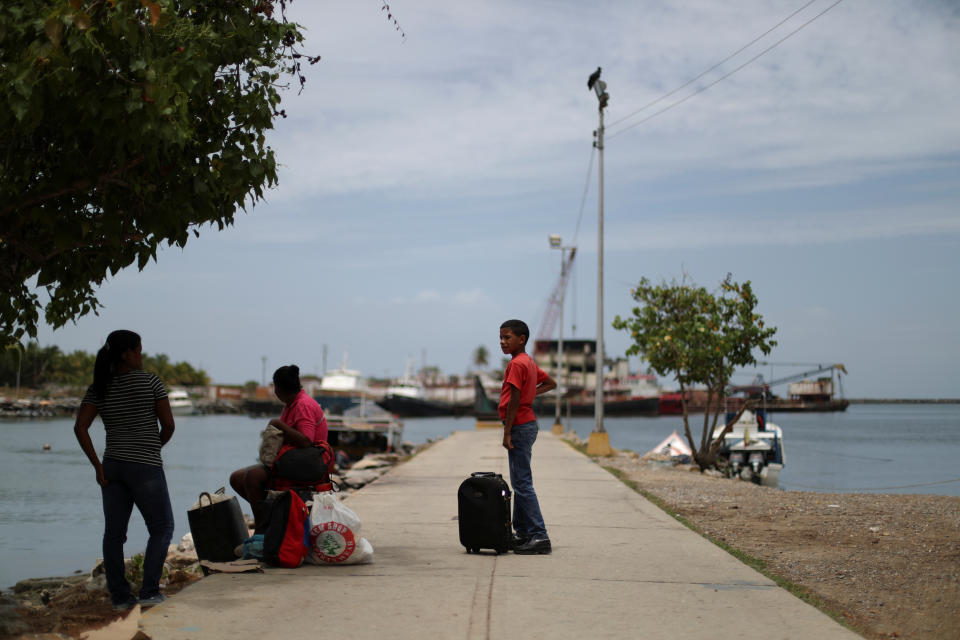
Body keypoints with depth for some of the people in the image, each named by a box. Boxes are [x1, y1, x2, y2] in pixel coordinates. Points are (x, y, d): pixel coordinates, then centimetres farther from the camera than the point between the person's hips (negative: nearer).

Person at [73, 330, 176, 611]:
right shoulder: (150, 381, -6)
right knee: (162, 529, 8)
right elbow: (168, 425, -5)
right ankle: (149, 592, 1)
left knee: (114, 533, 10)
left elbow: (80, 427, -3)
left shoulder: (99, 389, 5)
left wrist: (98, 466, -1)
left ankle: (119, 596, 12)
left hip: (113, 468, 5)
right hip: (146, 467, -5)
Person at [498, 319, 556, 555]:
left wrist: (507, 432, -17)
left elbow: (514, 401, -19)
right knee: (519, 482, 15)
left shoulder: (516, 364, -15)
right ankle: (522, 534, 20)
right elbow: (551, 383, 26)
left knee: (522, 483, -10)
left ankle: (539, 536, -11)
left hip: (519, 426, -10)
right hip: (528, 423, 10)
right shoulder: (529, 362, 14)